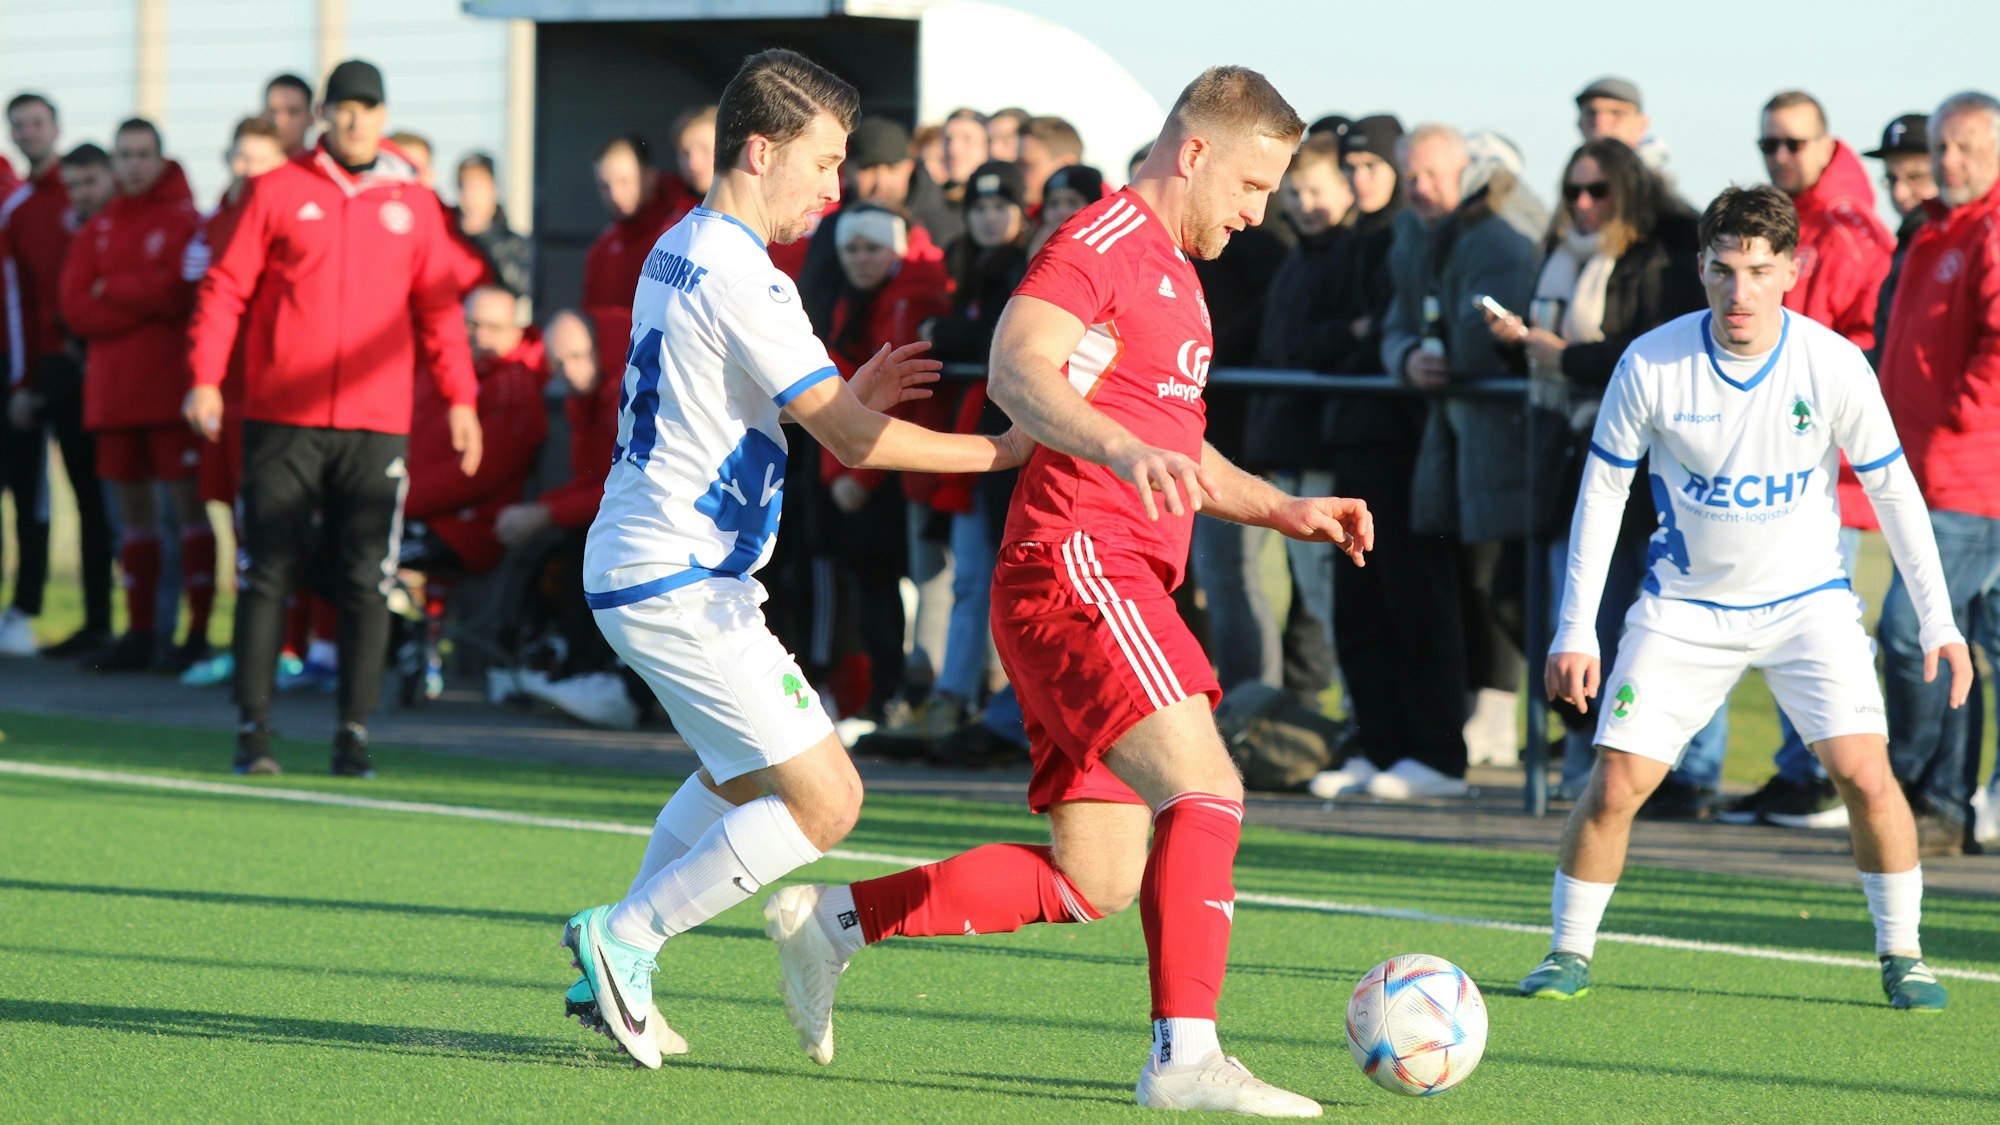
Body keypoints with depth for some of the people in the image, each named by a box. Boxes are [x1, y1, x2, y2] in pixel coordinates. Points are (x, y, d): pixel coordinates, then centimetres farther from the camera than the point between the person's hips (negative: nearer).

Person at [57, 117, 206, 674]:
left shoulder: (185, 222, -2)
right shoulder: (97, 232, 13)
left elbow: (181, 291, -15)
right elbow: (75, 309, 3)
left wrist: (111, 291, -5)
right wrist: (143, 301, -9)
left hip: (172, 391, -5)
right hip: (112, 391, 5)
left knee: (188, 502, -5)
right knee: (133, 508, 8)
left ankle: (197, 633, -5)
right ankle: (139, 633, 13)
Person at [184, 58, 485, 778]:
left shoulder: (413, 204, 11)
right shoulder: (278, 192, 5)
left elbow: (438, 308, 14)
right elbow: (227, 287, 4)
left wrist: (460, 398, 5)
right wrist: (205, 377, -6)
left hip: (377, 422, 1)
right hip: (281, 416, -1)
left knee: (365, 581, -2)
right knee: (267, 574, -2)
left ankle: (354, 733, 4)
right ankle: (253, 729, 4)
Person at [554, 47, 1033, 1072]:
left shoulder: (678, 252, 12)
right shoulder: (741, 277, -18)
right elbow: (855, 441, -18)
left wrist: (848, 398, 13)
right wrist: (1003, 451, -9)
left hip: (631, 570, 10)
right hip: (681, 584, -10)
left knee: (742, 775, 28)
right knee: (825, 801, -9)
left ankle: (618, 969, 23)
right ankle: (623, 938, -6)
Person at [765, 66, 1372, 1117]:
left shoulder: (1173, 272, 25)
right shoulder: (1102, 241, -7)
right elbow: (1018, 368, -25)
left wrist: (1282, 509, 20)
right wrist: (1125, 449, -41)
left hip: (1117, 587, 10)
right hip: (1076, 569, -10)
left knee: (1095, 881, 8)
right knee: (1206, 789, -23)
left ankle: (832, 919, 17)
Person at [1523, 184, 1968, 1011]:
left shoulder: (1833, 364, -15)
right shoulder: (1651, 364, -15)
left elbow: (1894, 490, -3)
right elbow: (1601, 492, -4)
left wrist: (1938, 624, -4)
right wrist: (1575, 632, -7)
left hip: (1806, 599, 0)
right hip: (1685, 603, 0)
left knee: (1864, 772, -15)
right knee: (1615, 783, -8)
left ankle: (1902, 956, 4)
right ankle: (1568, 955, 12)